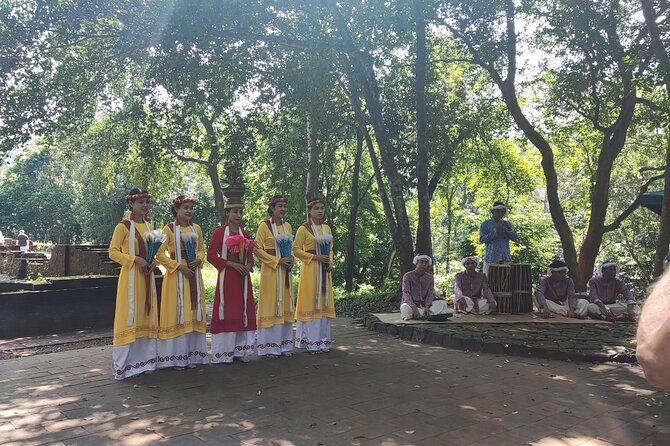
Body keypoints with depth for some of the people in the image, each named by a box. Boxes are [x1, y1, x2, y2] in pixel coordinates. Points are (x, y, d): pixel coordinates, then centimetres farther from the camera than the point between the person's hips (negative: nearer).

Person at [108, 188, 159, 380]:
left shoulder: (149, 226, 12)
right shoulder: (123, 226, -7)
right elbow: (113, 252, -10)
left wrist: (154, 262, 0)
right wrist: (135, 259, -20)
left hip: (147, 277, 7)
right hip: (130, 277, -7)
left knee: (146, 318, 10)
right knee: (129, 318, -4)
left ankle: (143, 361, 20)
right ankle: (124, 364, 6)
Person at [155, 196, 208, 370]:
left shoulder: (196, 228, 10)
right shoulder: (169, 228, -4)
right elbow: (159, 254, -9)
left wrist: (198, 260, -5)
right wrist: (179, 266, -15)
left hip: (194, 275, 5)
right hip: (176, 275, -5)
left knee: (194, 314, 7)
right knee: (177, 314, -2)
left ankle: (191, 355, 15)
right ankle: (175, 357, 6)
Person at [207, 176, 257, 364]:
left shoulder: (244, 234, 12)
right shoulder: (219, 232, -5)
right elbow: (211, 255, -9)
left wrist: (248, 265, -3)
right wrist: (231, 264, -17)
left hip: (243, 278, 6)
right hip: (226, 278, -6)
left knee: (243, 313, 8)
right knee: (226, 312, -3)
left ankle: (240, 350, 18)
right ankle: (223, 352, 6)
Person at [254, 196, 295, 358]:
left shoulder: (288, 226, 11)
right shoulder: (264, 226, -7)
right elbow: (257, 249, -10)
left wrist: (291, 260, 0)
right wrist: (277, 261, -16)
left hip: (286, 271, 6)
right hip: (270, 270, -6)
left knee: (285, 305, 9)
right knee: (271, 305, -3)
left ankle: (284, 345, 18)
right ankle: (269, 347, 6)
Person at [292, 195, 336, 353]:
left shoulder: (327, 228, 13)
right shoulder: (303, 228, -5)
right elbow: (296, 250, -9)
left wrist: (330, 262, 2)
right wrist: (315, 257, -15)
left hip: (324, 270, 6)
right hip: (310, 269, -6)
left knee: (323, 303, 8)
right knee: (311, 303, -3)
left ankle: (322, 341, 17)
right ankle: (310, 342, 5)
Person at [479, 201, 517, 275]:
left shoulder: (507, 224, 15)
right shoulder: (485, 224, 4)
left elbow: (514, 237, 4)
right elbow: (482, 239, -5)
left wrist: (506, 231, -17)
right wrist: (495, 231, -14)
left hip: (506, 258, 3)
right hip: (491, 258, -3)